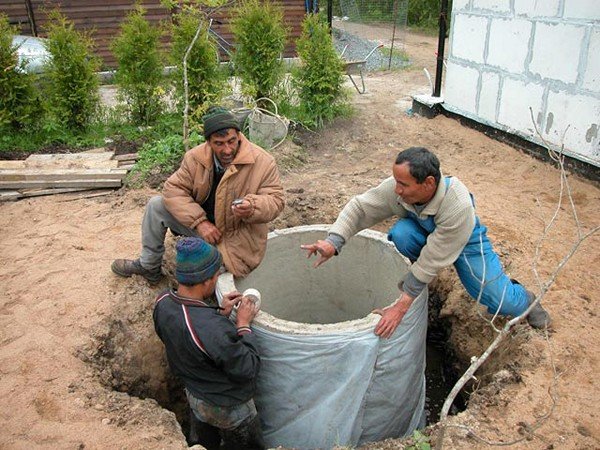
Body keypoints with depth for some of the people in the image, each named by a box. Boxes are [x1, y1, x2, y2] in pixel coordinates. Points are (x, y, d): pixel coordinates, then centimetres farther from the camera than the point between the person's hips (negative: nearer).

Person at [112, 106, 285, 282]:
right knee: (156, 205, -3)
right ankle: (149, 266, 15)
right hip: (203, 225, 5)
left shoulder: (263, 162, -18)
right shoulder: (196, 157, -8)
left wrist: (252, 208, -38)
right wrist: (199, 222, -21)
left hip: (235, 239, -5)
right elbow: (173, 189, -9)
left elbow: (275, 200, -15)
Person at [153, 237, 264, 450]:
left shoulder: (163, 302, -18)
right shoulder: (212, 328, -43)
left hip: (194, 395, 7)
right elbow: (247, 369, -29)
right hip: (228, 408, -6)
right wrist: (243, 324, -20)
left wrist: (220, 313, -8)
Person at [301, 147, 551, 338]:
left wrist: (400, 307, -41)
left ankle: (524, 297, 29)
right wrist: (333, 242, -39)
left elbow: (432, 262, -41)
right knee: (400, 233, -32)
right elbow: (360, 207, -23)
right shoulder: (397, 188, -32)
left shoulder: (458, 206, -42)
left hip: (464, 239, -3)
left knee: (504, 303, -9)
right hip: (422, 231, 3)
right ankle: (410, 282, -3)